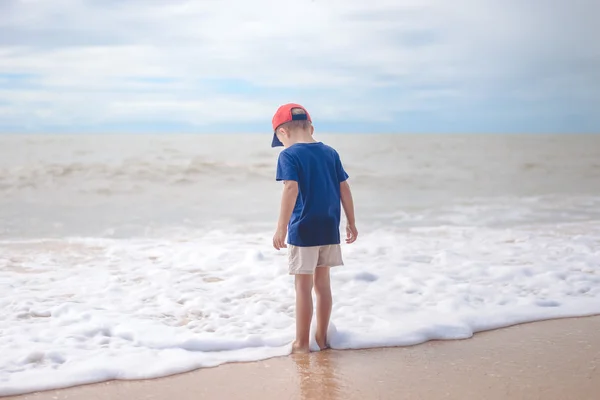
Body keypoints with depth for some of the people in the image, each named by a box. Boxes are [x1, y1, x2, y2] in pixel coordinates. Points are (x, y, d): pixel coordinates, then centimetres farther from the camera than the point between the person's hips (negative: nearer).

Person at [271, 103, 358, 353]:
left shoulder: (288, 155, -9)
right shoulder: (330, 152, 8)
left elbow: (291, 189, -21)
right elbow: (344, 189, 8)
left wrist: (281, 228, -21)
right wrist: (351, 223, 15)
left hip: (303, 231, -5)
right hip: (329, 230, 6)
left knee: (303, 286, 2)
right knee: (322, 282, 15)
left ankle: (302, 342, 10)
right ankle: (322, 337, 24)